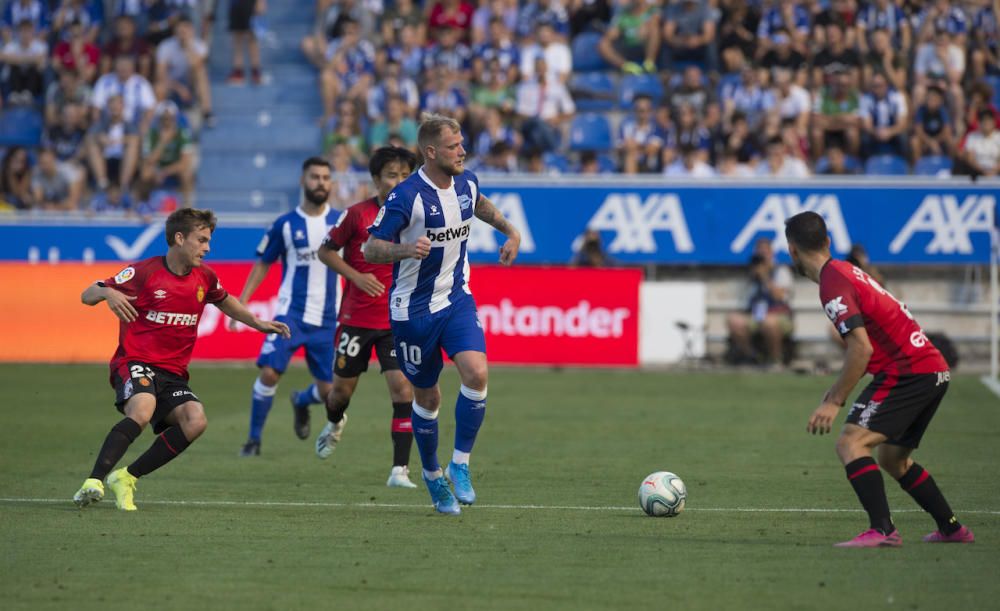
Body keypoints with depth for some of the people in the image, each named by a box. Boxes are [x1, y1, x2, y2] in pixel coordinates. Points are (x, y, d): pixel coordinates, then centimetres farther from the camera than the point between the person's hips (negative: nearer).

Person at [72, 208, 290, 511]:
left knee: (196, 421, -22)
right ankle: (93, 483, -38)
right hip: (135, 362, -6)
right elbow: (87, 296, -5)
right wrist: (109, 293, -28)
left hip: (172, 373, 6)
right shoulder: (144, 273, -7)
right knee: (142, 412, -36)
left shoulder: (204, 277, 9)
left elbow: (225, 302, 33)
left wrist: (259, 323, 24)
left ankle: (126, 477, -14)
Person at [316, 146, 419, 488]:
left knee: (402, 387, -15)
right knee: (343, 389, 10)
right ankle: (334, 423, 48)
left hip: (398, 321, 1)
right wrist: (356, 276, -12)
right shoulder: (357, 214, -7)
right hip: (356, 317, -1)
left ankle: (400, 470, -12)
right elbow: (325, 251, 1)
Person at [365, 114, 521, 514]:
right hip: (413, 309, -4)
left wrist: (511, 231, 15)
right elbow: (371, 248, -19)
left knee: (476, 374, -20)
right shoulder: (407, 196, -20)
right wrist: (406, 249, -36)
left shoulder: (466, 182, 0)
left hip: (456, 300, 4)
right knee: (427, 397, 8)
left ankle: (460, 465, -6)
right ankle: (432, 474, 30)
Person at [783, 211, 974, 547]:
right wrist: (838, 389, 23)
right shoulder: (846, 271, 17)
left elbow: (861, 347, -21)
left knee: (850, 443, -16)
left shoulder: (833, 283, -13)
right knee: (891, 457, 22)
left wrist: (834, 402, -17)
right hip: (935, 371, 10)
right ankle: (952, 529, 27)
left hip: (908, 373, -10)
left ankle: (882, 530, -29)